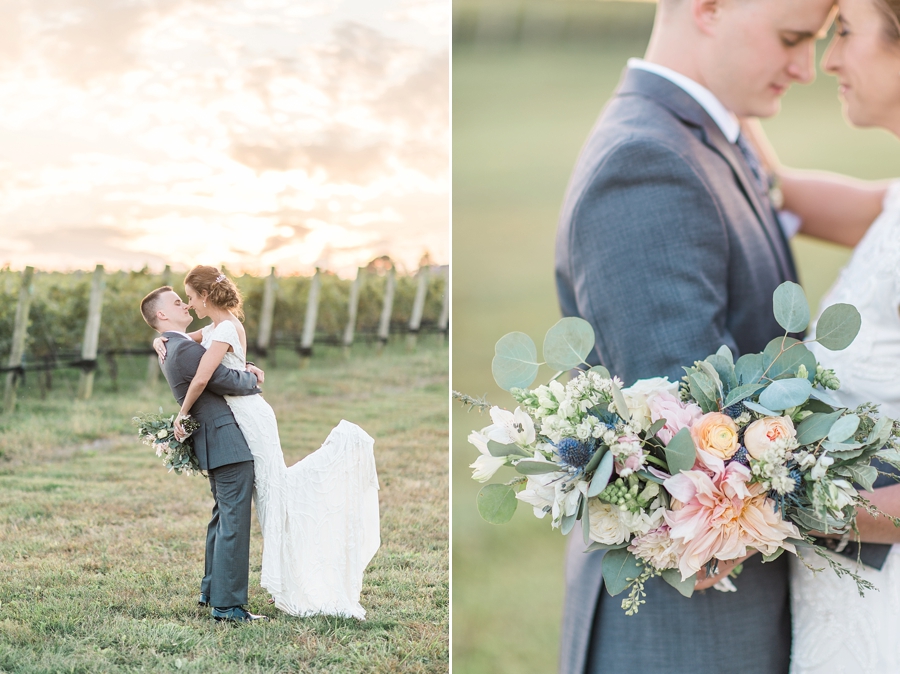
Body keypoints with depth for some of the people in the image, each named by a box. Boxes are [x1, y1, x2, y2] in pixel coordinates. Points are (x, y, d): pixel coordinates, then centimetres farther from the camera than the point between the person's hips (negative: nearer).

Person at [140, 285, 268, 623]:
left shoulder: (172, 348, 16)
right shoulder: (185, 349, -18)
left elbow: (217, 379, 22)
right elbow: (229, 382, -20)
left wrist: (244, 374, 2)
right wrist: (253, 379, 1)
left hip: (214, 445, 11)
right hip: (228, 444, -11)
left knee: (222, 519, 22)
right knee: (234, 523, -10)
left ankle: (211, 591, 32)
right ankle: (227, 604, -9)